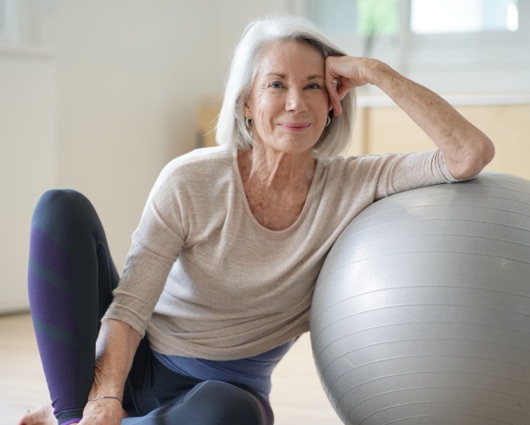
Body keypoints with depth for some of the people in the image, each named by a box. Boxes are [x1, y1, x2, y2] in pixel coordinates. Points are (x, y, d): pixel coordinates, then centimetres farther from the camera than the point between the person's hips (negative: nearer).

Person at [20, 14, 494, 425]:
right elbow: (130, 307, -17)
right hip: (133, 368, 0)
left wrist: (376, 72, -23)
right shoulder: (190, 181, -14)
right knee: (63, 207, -22)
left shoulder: (353, 186, -10)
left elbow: (472, 154, -22)